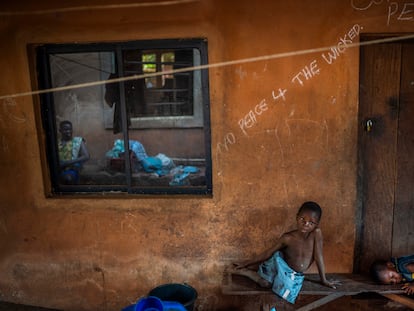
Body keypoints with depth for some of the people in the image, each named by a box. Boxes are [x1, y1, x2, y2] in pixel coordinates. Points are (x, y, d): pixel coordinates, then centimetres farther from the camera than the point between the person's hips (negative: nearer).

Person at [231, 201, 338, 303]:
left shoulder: (316, 233, -22)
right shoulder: (288, 238, -20)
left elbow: (319, 256, -14)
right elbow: (268, 253, -11)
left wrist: (324, 280, -7)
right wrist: (247, 263, -8)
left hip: (296, 276, 2)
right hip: (281, 266, -2)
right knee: (265, 283, -29)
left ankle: (245, 272, 1)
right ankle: (245, 271, 1)